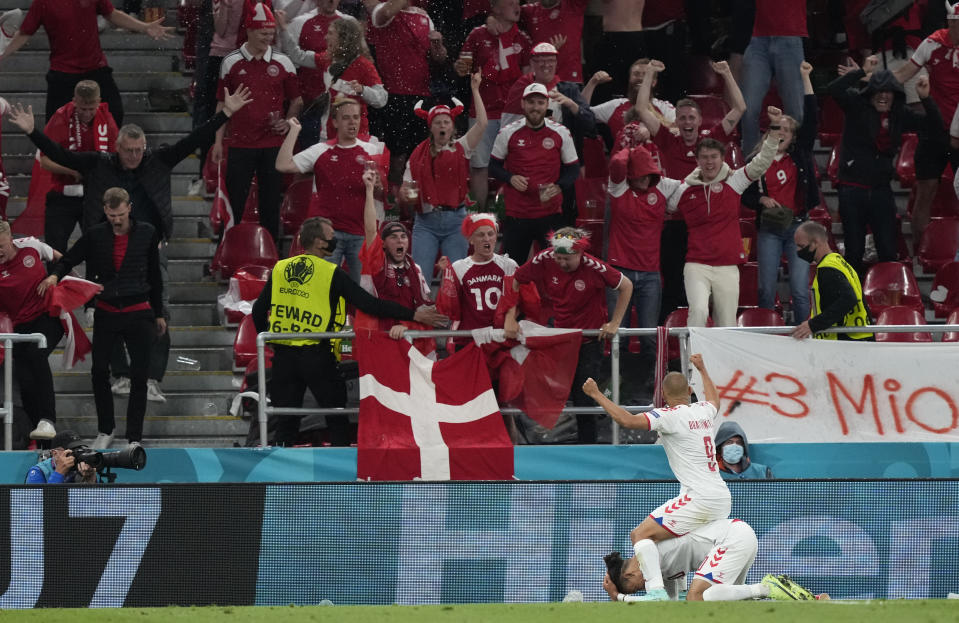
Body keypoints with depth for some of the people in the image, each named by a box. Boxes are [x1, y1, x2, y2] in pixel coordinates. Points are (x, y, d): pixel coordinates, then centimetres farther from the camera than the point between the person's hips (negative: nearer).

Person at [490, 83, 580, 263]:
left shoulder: (561, 133, 2)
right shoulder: (508, 133, 2)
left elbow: (573, 169, 8)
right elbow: (494, 165, 10)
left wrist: (559, 186, -12)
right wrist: (510, 178, -11)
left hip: (550, 213, 0)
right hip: (516, 213, 0)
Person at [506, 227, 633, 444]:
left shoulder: (593, 267, -21)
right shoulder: (544, 261, -13)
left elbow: (626, 286, -7)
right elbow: (514, 283, 1)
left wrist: (614, 324, -9)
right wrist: (510, 318, -7)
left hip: (589, 342, -3)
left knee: (583, 400, -5)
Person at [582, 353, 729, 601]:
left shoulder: (670, 416, -8)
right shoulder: (703, 411, 14)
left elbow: (627, 420, -21)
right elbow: (714, 400, 41)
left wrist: (597, 395, -11)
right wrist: (702, 369, 57)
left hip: (699, 497, -9)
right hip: (723, 498, 9)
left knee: (641, 534, -12)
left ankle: (656, 590, -29)